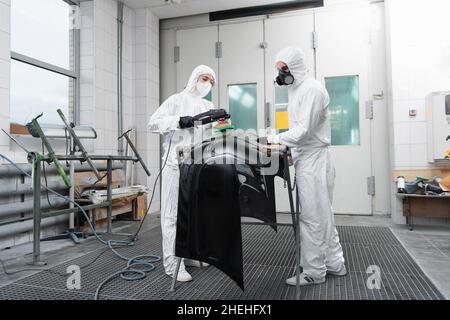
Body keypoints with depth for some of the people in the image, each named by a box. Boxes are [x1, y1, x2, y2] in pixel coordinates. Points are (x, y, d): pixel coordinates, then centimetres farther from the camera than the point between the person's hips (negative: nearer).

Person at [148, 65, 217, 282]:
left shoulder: (208, 107, 18)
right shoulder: (176, 100, 3)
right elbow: (153, 124, -6)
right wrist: (178, 121, -19)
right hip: (176, 164, -6)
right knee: (173, 214, -4)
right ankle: (173, 264, 2)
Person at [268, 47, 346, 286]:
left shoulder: (312, 89, -15)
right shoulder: (296, 89, 15)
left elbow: (304, 130, -22)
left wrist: (274, 139, -20)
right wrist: (288, 148, 7)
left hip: (313, 159, -10)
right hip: (306, 158, 10)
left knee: (312, 217, -2)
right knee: (322, 214, 15)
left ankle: (313, 272, 11)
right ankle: (334, 263, 28)